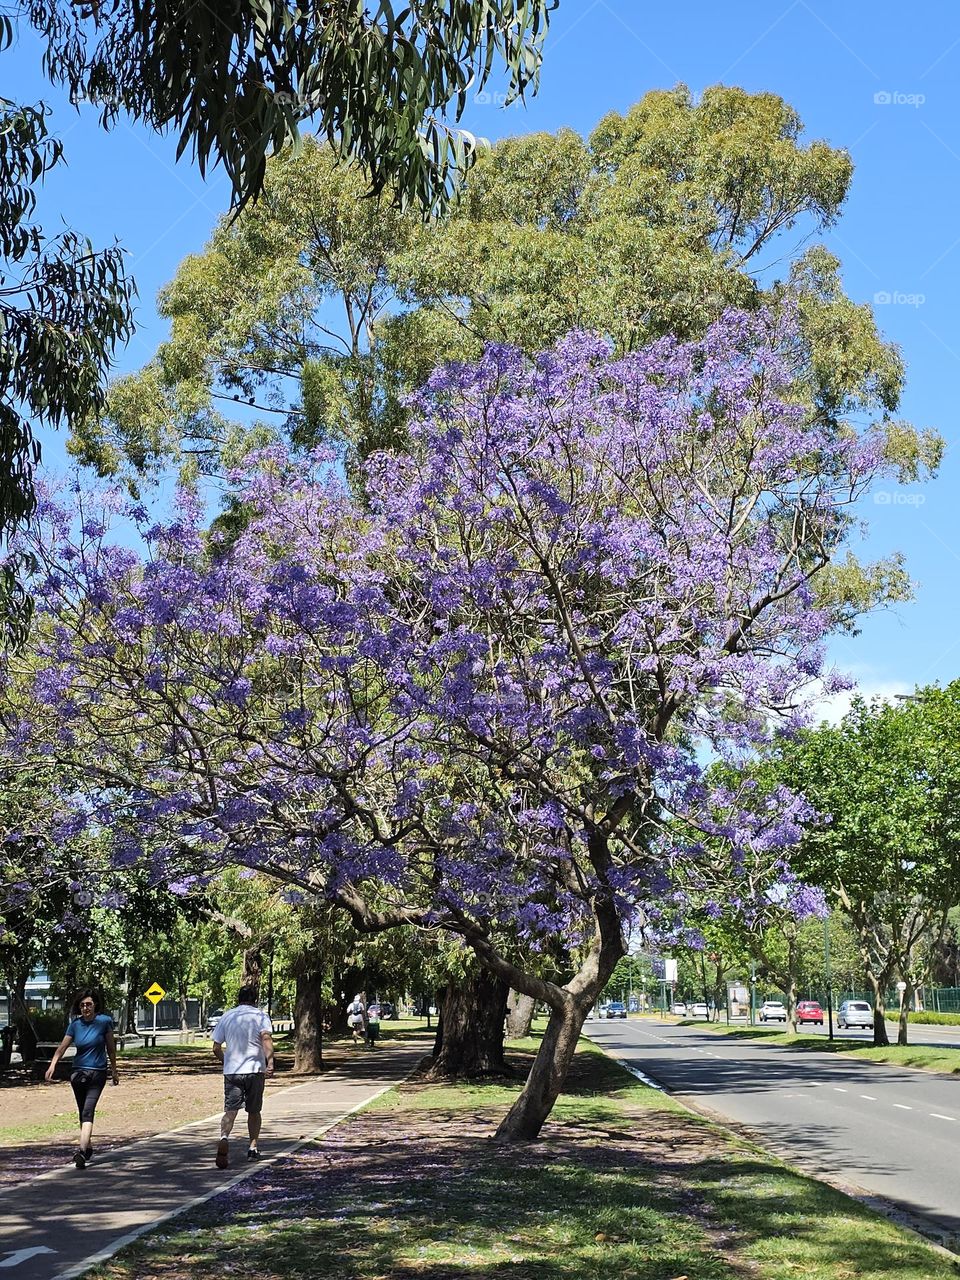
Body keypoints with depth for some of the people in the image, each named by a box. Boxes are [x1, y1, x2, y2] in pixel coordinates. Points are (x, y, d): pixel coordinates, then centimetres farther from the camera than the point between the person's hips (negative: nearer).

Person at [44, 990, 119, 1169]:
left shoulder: (104, 1021, -5)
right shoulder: (75, 1024, 1)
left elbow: (111, 1048, 3)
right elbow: (62, 1047, -6)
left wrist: (114, 1071, 8)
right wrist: (52, 1066, -22)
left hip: (97, 1073, -3)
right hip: (78, 1073, 3)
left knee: (88, 1112, -17)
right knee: (83, 1113, 13)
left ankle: (81, 1150, -27)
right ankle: (88, 1146, 29)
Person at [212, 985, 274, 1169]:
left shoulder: (227, 1017, 10)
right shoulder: (260, 1016, 1)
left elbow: (216, 1048, 10)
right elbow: (267, 1038, -17)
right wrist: (270, 1062, -26)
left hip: (231, 1071, 1)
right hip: (255, 1070, -1)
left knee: (230, 1110, -4)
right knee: (254, 1111, 16)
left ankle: (224, 1138, -31)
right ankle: (253, 1147, 20)